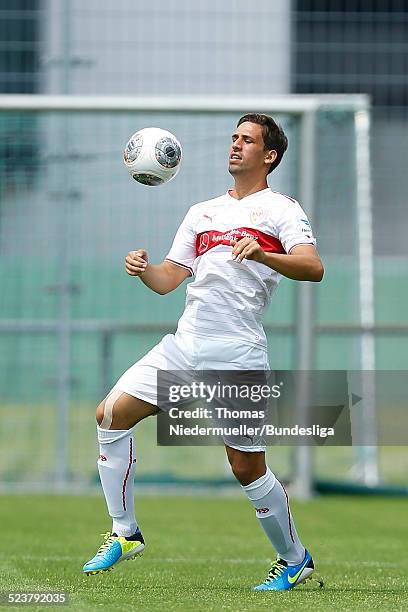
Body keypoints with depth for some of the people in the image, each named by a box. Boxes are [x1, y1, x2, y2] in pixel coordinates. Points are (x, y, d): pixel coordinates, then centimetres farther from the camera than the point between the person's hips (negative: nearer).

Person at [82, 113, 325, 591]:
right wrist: (142, 269, -5)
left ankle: (294, 560, 15)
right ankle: (124, 534, 5)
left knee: (247, 467, -5)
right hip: (183, 345, 6)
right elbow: (168, 280, 17)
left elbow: (313, 268, -14)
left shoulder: (280, 209, 2)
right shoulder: (202, 212, 20)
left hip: (237, 355, -6)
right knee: (112, 414, -4)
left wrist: (261, 254, -31)